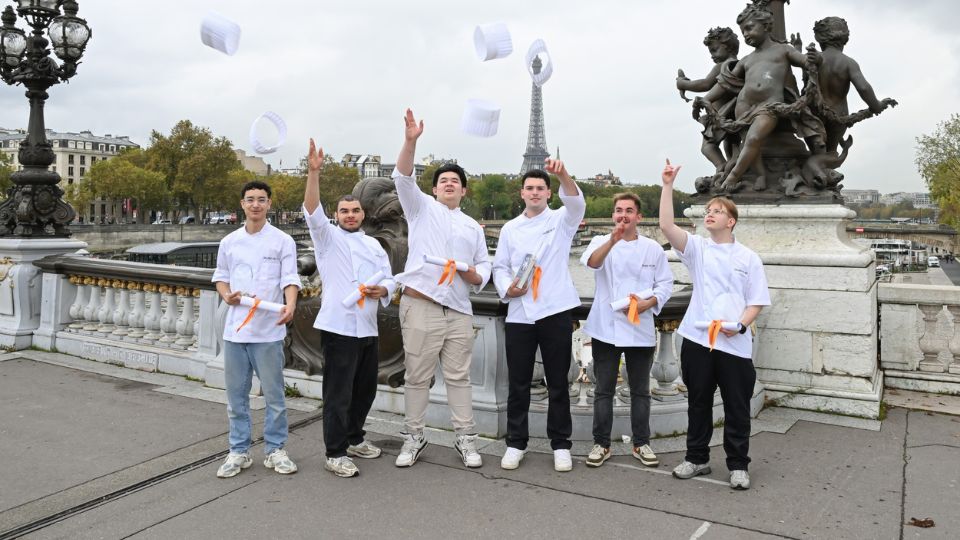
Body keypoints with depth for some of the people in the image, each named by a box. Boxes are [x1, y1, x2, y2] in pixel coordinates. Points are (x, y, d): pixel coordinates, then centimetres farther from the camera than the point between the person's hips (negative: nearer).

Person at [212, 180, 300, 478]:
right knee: (236, 394, 10)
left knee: (274, 393, 4)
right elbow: (221, 276, 18)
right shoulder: (229, 241, 9)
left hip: (268, 329, -3)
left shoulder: (283, 241, -1)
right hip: (234, 327, 3)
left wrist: (290, 305, -27)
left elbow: (289, 278, -7)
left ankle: (275, 449, 18)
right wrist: (226, 295, -4)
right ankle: (239, 451, 22)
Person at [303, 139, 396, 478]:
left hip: (368, 329, 6)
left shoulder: (374, 246, 17)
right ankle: (335, 453, 6)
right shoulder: (327, 237, 3)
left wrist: (380, 290, -8)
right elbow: (312, 210, -14)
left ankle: (354, 439, 32)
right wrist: (313, 172, -27)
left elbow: (389, 281, 15)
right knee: (338, 393, -3)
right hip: (338, 327, -6)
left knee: (365, 390, 15)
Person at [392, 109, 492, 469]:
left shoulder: (473, 228, 20)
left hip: (459, 311, 3)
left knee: (459, 376, 7)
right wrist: (410, 141, -20)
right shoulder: (422, 208, 12)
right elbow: (403, 177, -6)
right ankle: (413, 437, 15)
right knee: (417, 376, 3)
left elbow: (483, 273, 16)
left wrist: (470, 272, -7)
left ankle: (466, 439, 14)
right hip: (420, 306, -3)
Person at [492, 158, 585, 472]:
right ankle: (516, 443, 20)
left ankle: (561, 445, 17)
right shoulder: (510, 229, 13)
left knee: (557, 383, 6)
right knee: (518, 384, 7)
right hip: (519, 314, 2)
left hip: (555, 312, -2)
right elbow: (499, 266, 13)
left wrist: (563, 175, -34)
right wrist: (507, 289, -8)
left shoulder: (561, 220, 6)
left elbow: (577, 203, -15)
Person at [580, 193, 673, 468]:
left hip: (640, 329, 1)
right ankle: (601, 444, 17)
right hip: (606, 328, -1)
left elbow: (665, 284, 6)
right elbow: (592, 262, -22)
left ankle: (641, 443, 24)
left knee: (640, 390, 11)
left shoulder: (653, 248, 5)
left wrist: (648, 303, -13)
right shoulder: (602, 242, 1)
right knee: (604, 390, 6)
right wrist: (613, 240, -39)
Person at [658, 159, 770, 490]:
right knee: (698, 402, 12)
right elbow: (666, 226, -11)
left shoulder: (748, 258, 3)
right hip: (697, 339, 1)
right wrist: (668, 186, -16)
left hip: (735, 344, -1)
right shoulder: (696, 248, 5)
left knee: (737, 406, 6)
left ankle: (738, 465, 20)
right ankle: (697, 458, 26)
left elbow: (757, 302, 3)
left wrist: (740, 325, -15)